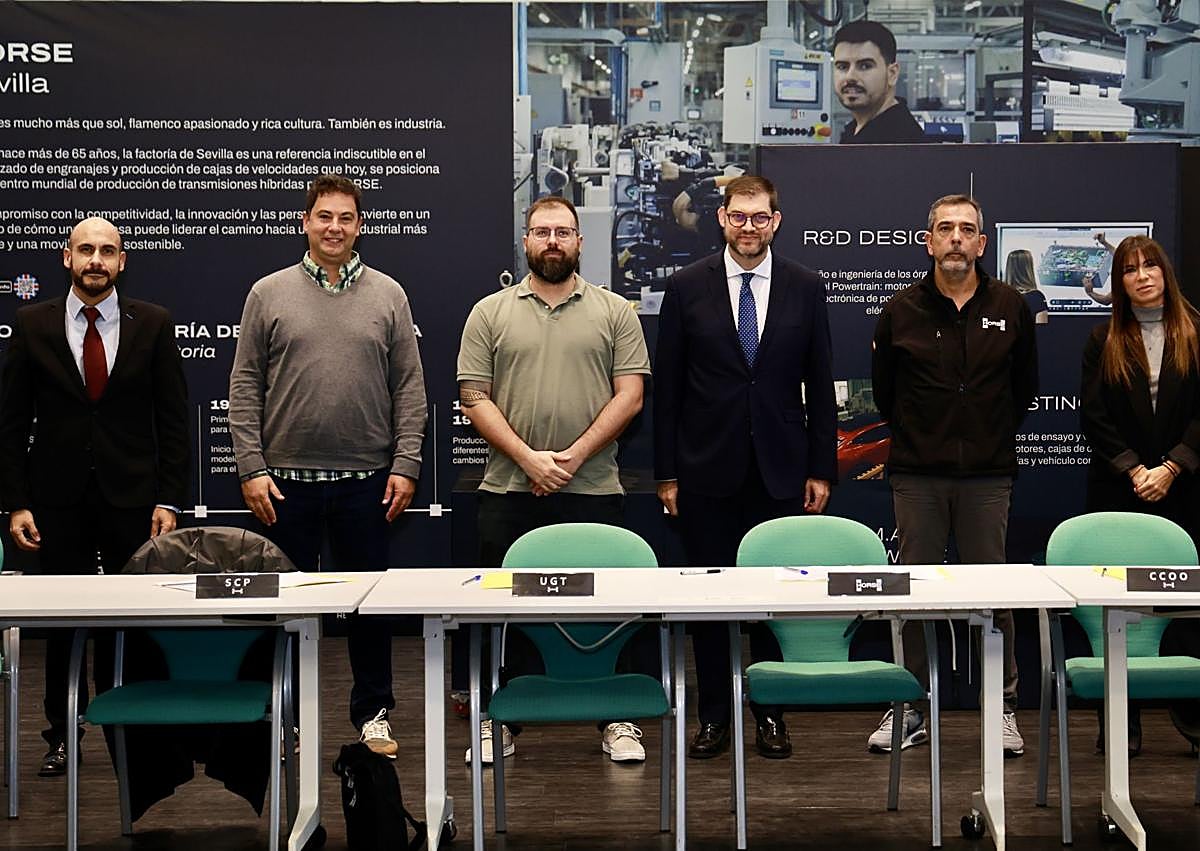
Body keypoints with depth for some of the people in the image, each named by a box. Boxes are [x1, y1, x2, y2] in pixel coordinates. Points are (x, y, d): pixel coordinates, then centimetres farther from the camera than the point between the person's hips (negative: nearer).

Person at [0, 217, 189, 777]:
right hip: (58, 500, 1)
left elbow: (173, 420, 1)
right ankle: (62, 735, 22)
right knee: (62, 621, 8)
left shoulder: (153, 325, 2)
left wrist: (169, 500, -5)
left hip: (133, 498, 0)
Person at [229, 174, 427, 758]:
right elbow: (244, 388, 3)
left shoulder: (388, 296, 6)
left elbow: (409, 387, 4)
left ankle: (373, 714, 22)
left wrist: (405, 464, -3)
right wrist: (251, 468, -5)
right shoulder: (268, 294, 4)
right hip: (286, 479, 0)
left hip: (367, 480, 1)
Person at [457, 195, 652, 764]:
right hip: (509, 493, 1)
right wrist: (528, 458, -11)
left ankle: (617, 721, 16)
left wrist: (575, 455, -11)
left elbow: (629, 395, -1)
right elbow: (474, 398, 1)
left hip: (595, 491, 0)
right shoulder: (490, 313, 7)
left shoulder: (614, 312, 7)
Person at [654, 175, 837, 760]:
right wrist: (666, 473, -1)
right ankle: (714, 716, 17)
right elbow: (667, 386, 2)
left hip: (780, 470, 1)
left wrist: (821, 469, 2)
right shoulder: (686, 287, 2)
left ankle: (770, 715, 19)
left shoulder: (805, 288, 5)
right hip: (707, 470, 0)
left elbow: (819, 385, 6)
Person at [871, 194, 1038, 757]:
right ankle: (909, 710, 13)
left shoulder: (1010, 308, 5)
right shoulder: (902, 310, 3)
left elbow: (1026, 384, 16)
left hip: (988, 474, 0)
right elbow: (882, 387, 14)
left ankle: (1004, 709, 15)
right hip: (917, 475, 0)